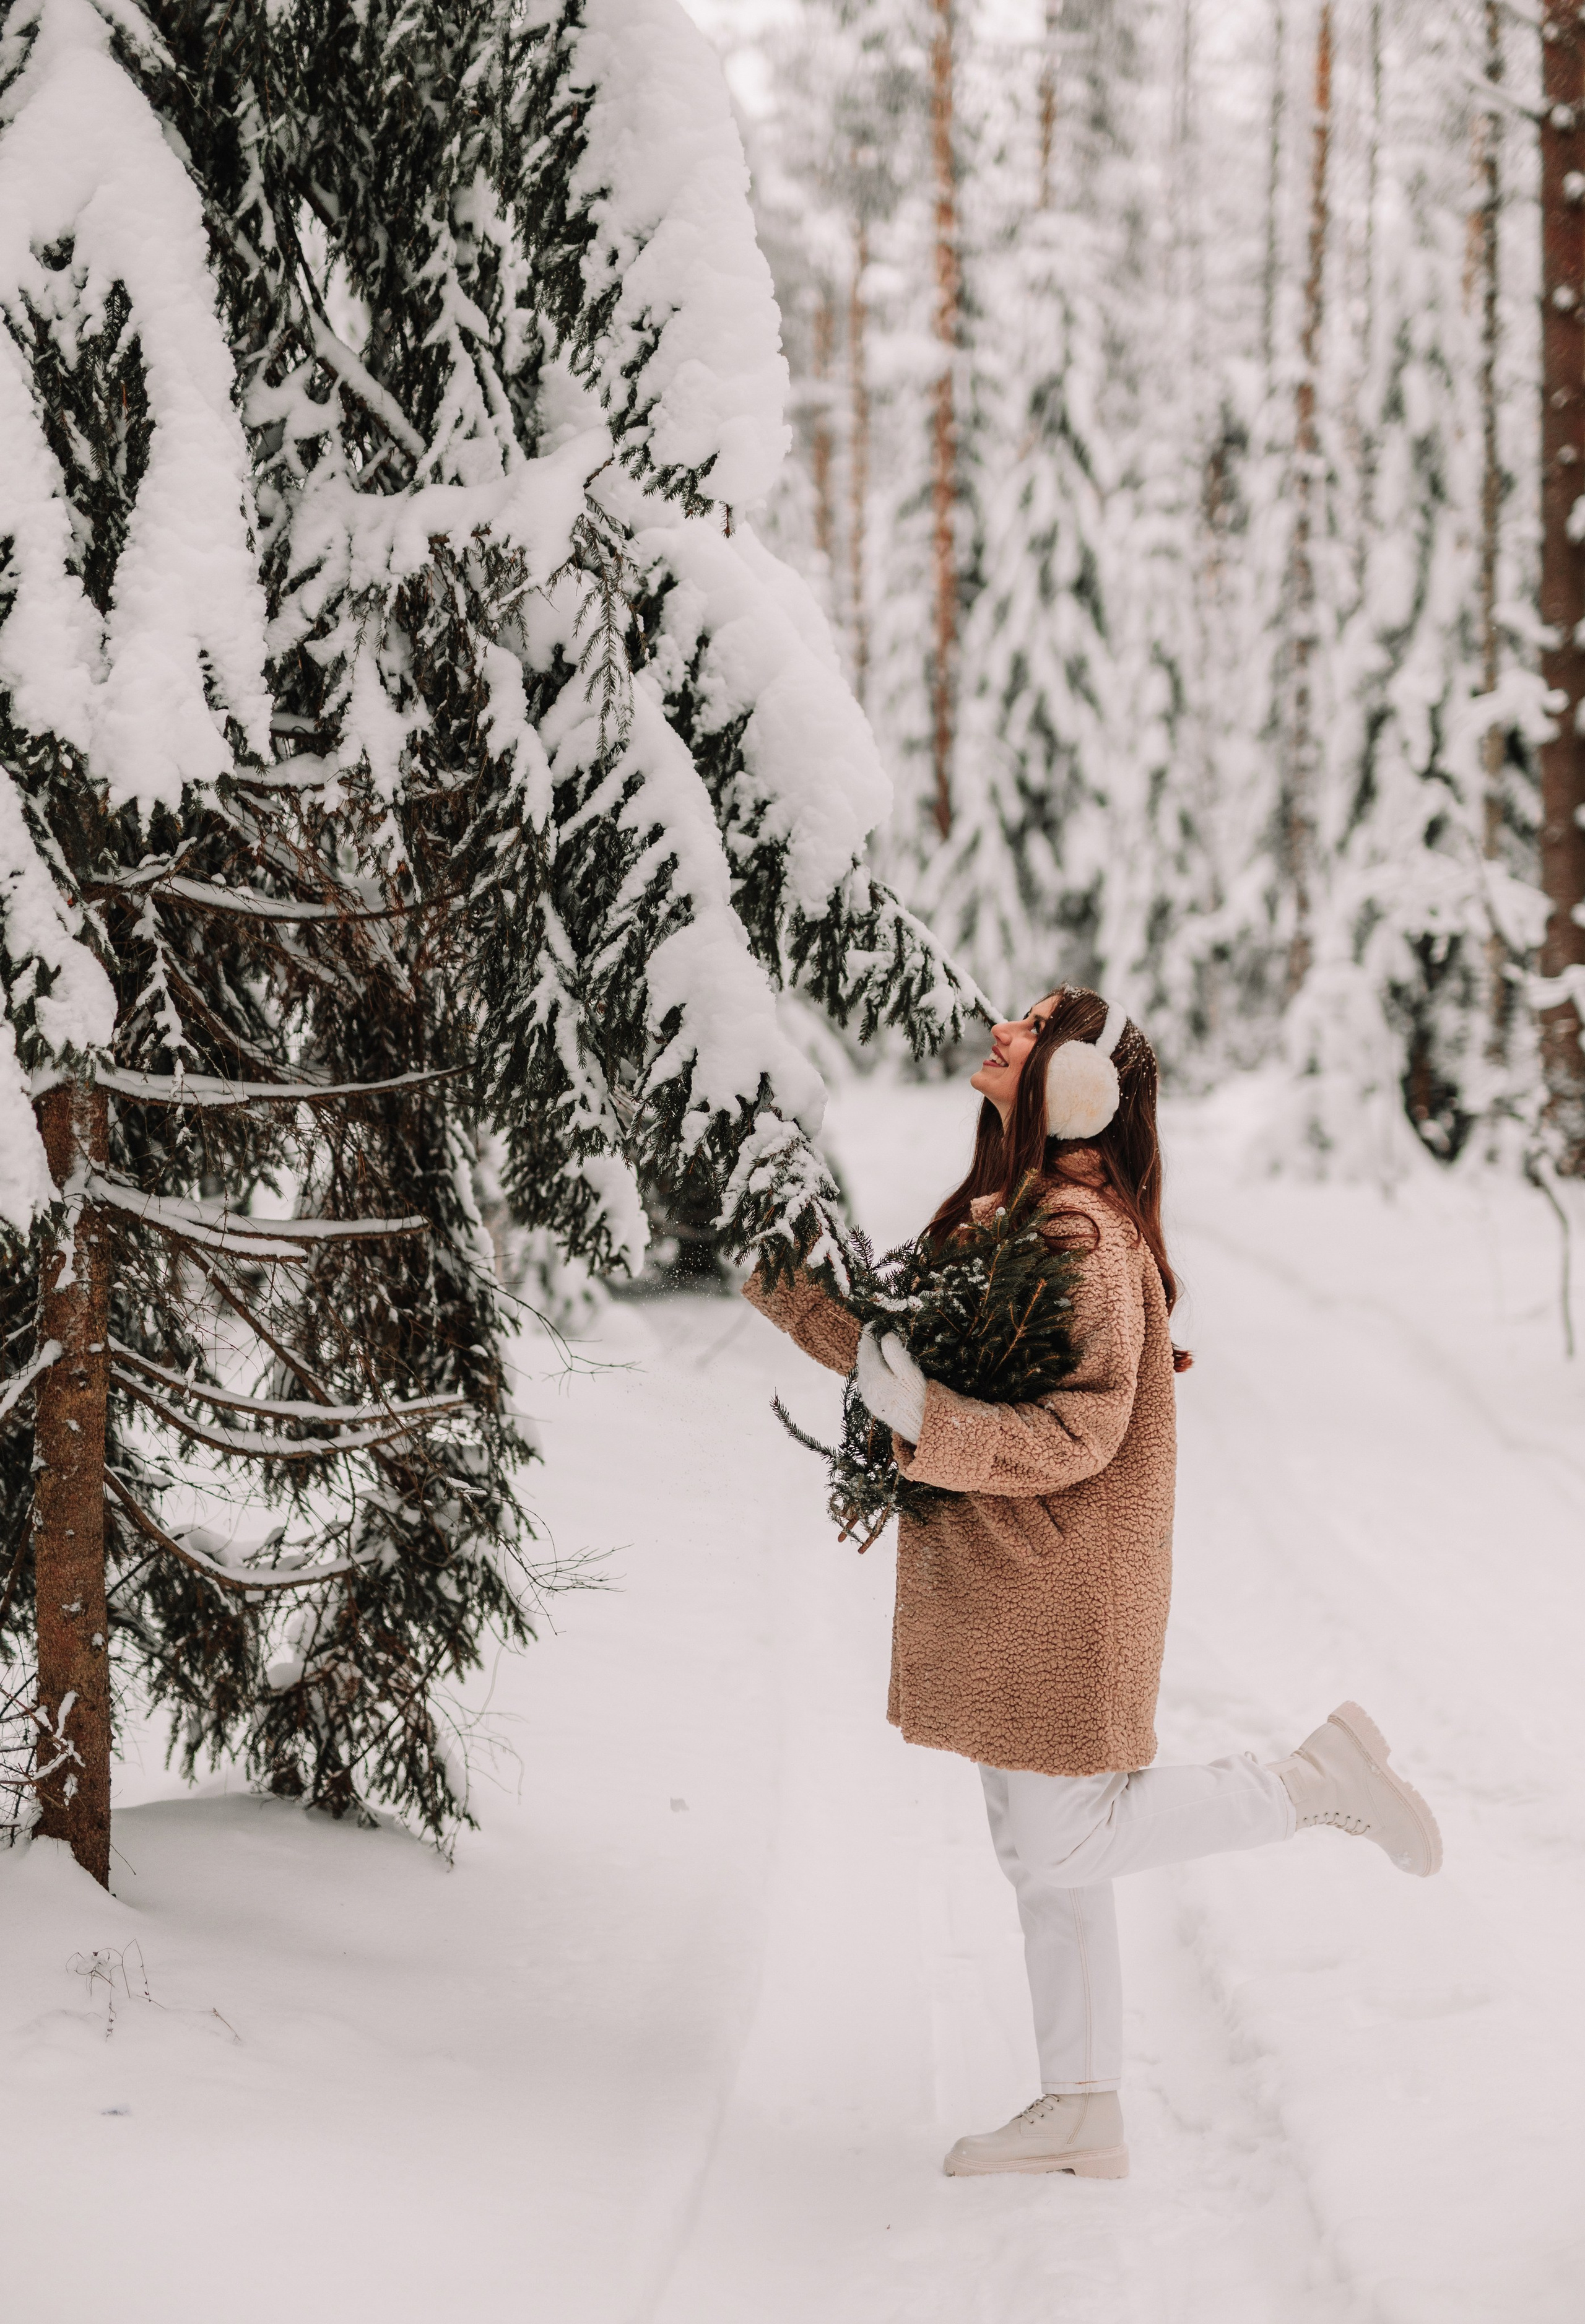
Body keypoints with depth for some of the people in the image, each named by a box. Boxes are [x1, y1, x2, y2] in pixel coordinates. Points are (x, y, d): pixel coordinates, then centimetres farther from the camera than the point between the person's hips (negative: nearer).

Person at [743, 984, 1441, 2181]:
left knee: (1066, 1848, -2)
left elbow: (1078, 1431, -23)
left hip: (1061, 1584, -9)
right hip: (1000, 1586, 9)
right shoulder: (1002, 1206, 9)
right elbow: (947, 1356, 19)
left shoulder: (1081, 1232, -20)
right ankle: (1082, 2111, 20)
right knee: (1041, 1852, 12)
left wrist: (930, 1425, -32)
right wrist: (795, 1298, 22)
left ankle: (1318, 1779, 9)